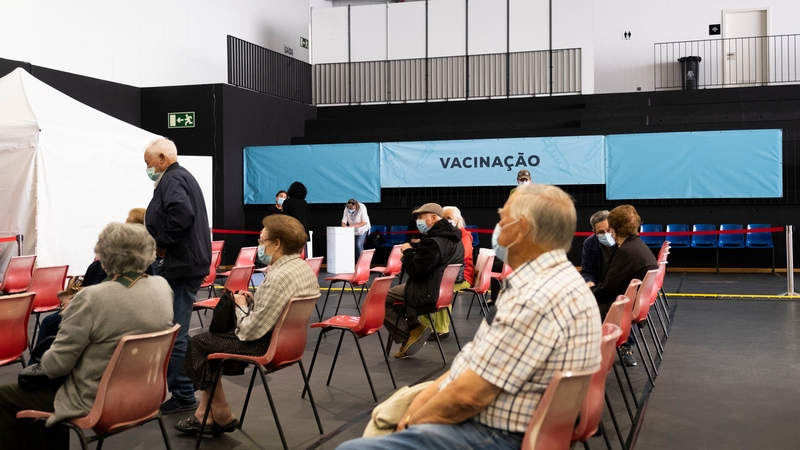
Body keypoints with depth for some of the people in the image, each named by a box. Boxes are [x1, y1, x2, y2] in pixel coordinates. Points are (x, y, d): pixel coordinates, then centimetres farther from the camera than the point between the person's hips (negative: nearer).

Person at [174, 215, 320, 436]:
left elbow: (250, 331, -25)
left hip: (265, 345, -10)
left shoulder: (279, 277, -29)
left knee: (199, 344, 8)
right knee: (214, 336, 21)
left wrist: (241, 306, -7)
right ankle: (206, 414, 21)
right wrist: (252, 301, 4)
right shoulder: (304, 268, 2)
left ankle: (222, 416, 22)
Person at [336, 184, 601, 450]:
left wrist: (413, 422, -8)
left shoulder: (537, 298, -26)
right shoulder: (557, 278, 8)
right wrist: (429, 393, 4)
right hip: (502, 424, 11)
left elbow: (469, 395, -25)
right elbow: (479, 360, 12)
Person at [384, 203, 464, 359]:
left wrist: (408, 252, -6)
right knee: (397, 289, 30)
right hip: (445, 289, 10)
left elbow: (415, 271, -21)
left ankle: (409, 335, -1)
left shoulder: (433, 242, -24)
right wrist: (415, 251, 12)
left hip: (428, 293, -10)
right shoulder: (454, 238, 7)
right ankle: (414, 329, 18)